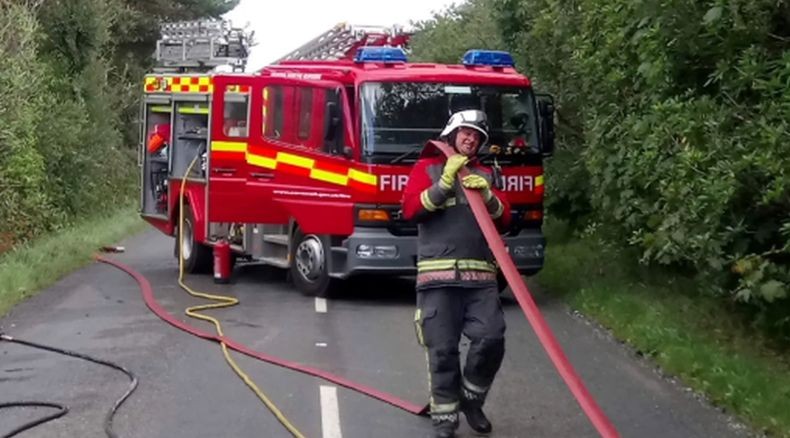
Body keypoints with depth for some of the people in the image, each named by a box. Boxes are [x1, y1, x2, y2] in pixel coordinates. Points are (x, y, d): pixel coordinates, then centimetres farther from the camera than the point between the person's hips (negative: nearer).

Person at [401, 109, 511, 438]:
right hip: (438, 275, -3)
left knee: (491, 339, -10)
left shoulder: (485, 174, 21)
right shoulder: (427, 168, 10)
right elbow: (410, 209, -4)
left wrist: (487, 195, -5)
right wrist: (445, 182, -12)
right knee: (443, 349, -3)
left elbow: (504, 219, 14)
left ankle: (471, 399, 13)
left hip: (480, 275, 3)